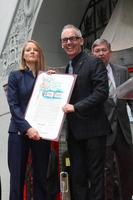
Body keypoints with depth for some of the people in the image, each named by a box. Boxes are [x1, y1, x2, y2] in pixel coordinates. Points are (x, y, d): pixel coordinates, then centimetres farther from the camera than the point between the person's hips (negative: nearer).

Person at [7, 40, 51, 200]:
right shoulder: (15, 76, 5)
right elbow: (13, 105, -5)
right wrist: (27, 128, -17)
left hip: (41, 133, 2)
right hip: (19, 132, -2)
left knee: (41, 176, 4)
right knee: (17, 176, -2)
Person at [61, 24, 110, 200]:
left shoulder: (94, 63, -7)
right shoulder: (67, 68, 16)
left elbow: (102, 92, -17)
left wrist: (76, 107, -20)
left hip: (93, 128, -7)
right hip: (74, 131, 7)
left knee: (96, 174, 3)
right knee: (77, 177, 12)